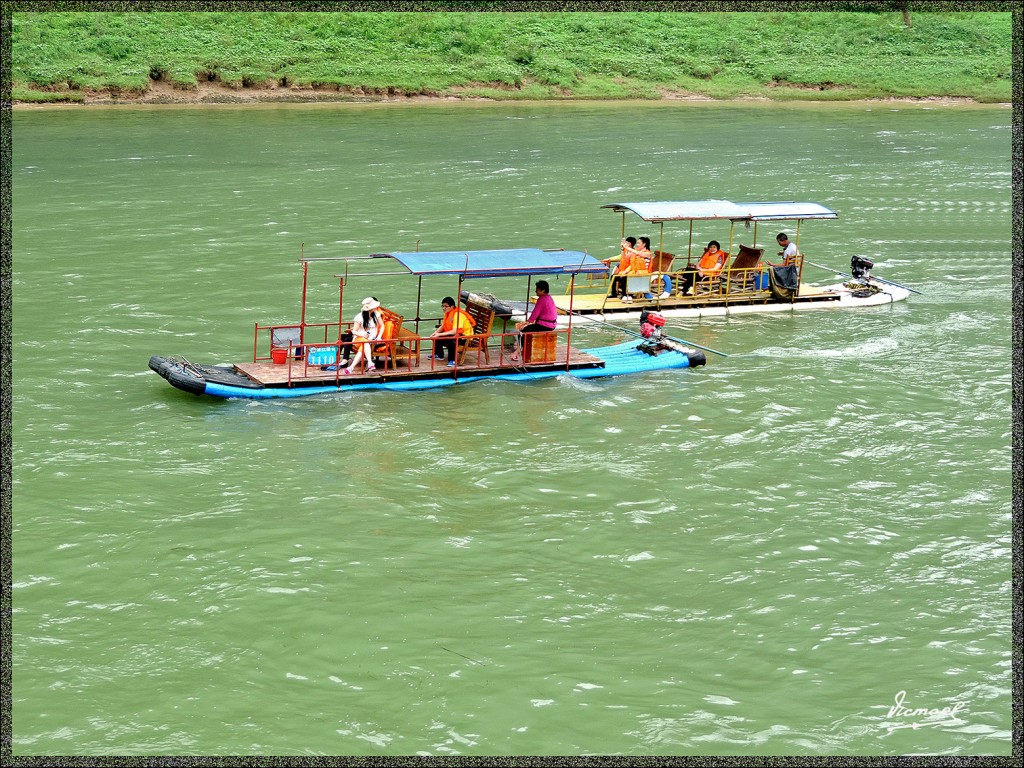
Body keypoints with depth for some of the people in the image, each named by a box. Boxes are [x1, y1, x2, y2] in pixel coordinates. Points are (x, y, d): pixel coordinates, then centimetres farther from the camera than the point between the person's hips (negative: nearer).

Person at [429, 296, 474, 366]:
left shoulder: (458, 314, -27)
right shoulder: (447, 313, 1)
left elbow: (455, 331, -33)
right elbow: (442, 326, 7)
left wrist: (440, 334, -33)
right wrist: (435, 333, -12)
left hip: (465, 336, -9)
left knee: (450, 339, -36)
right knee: (437, 336, 2)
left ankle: (452, 360, -23)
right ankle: (439, 354, 20)